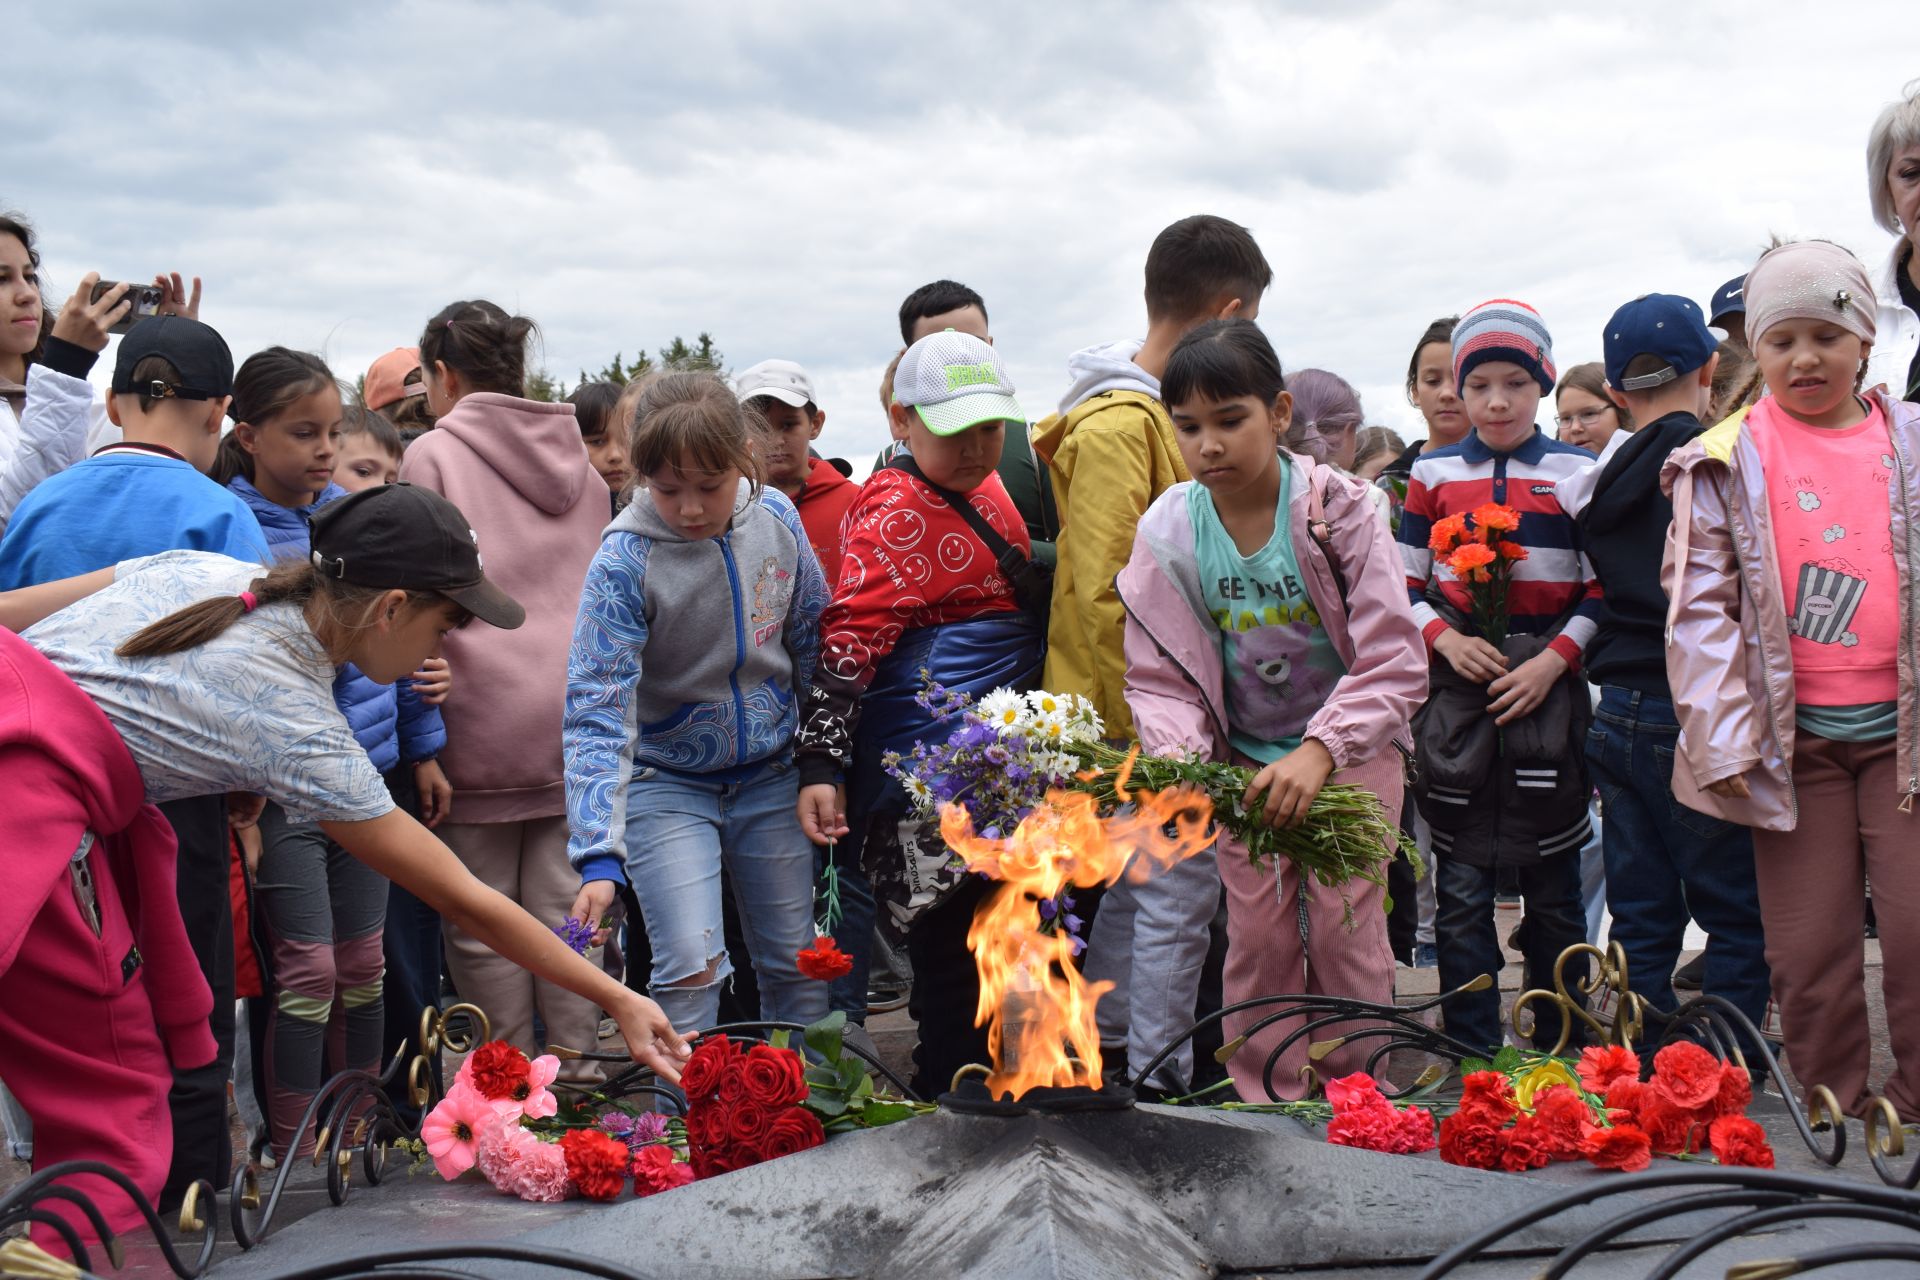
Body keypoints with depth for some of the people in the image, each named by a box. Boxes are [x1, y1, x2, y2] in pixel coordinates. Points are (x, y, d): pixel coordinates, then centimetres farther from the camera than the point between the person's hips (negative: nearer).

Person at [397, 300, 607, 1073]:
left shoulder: (434, 454, -1)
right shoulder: (578, 464, 17)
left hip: (483, 717, -5)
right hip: (577, 713, 5)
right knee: (565, 906, 8)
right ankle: (577, 1075, 11)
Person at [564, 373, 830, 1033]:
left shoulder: (777, 517, -8)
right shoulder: (625, 559, -21)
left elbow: (813, 645, 6)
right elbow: (599, 708, -23)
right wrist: (598, 857, -31)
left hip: (769, 774, 4)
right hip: (666, 780, -3)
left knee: (797, 962, 9)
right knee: (690, 967, -13)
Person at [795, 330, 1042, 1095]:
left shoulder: (984, 486, 13)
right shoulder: (900, 511, -15)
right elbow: (850, 637, -21)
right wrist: (821, 763, -27)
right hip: (929, 770, -10)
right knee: (955, 941, -6)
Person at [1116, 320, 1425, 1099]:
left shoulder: (1338, 507, -19)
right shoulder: (1167, 530, -11)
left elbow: (1393, 663, -21)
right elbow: (1158, 676, -5)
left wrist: (1320, 752, -35)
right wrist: (1178, 756, -25)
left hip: (1351, 749, -2)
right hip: (1244, 762, 2)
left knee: (1345, 931, -2)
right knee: (1258, 935, 5)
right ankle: (1262, 1108, 20)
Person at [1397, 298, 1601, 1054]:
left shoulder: (1579, 473, 3)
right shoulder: (1432, 475, 7)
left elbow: (1604, 588, 1)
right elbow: (1406, 585, 9)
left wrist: (1554, 660, -11)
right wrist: (1448, 640, -9)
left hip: (1549, 691, -1)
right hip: (1457, 690, 1)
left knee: (1554, 886, 6)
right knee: (1461, 888, 2)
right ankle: (1471, 1052, 12)